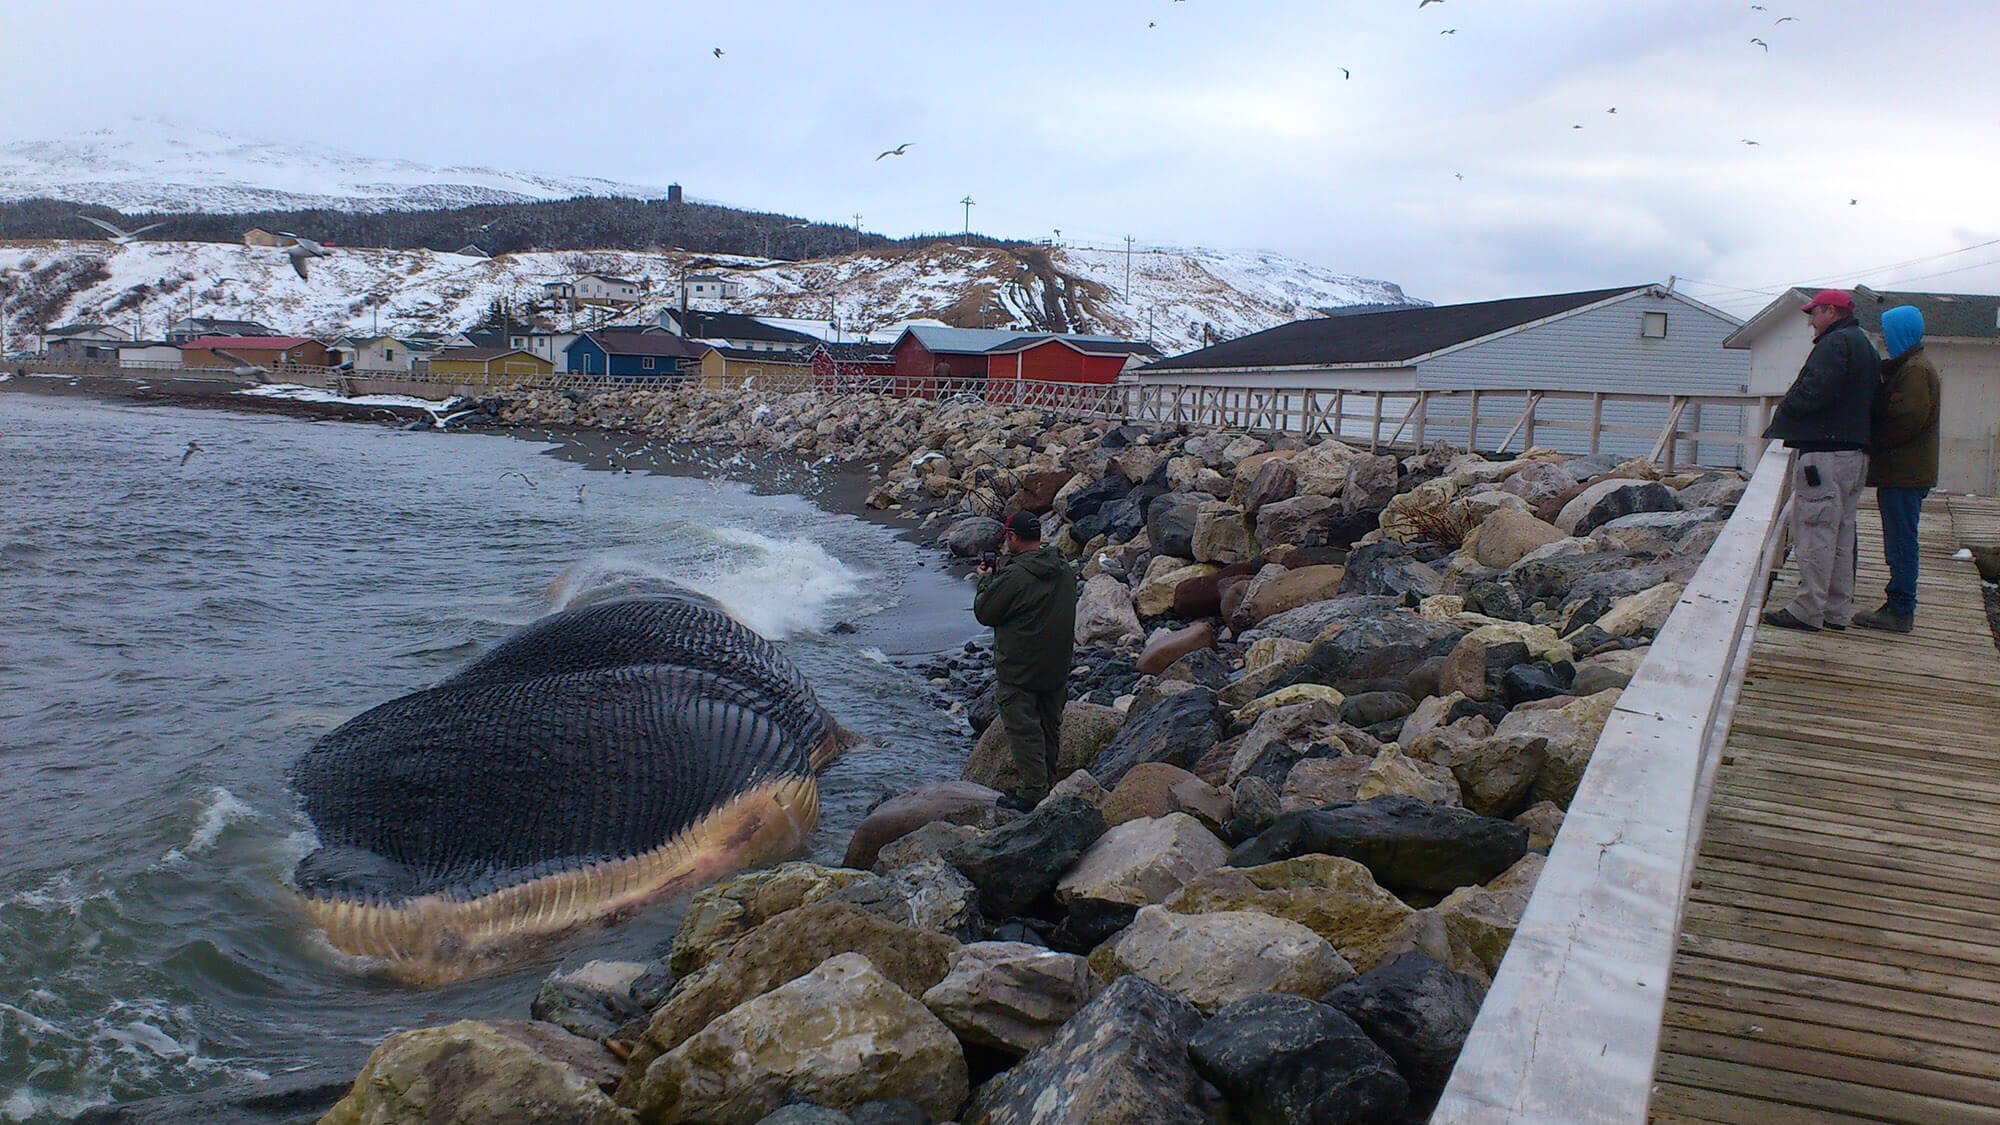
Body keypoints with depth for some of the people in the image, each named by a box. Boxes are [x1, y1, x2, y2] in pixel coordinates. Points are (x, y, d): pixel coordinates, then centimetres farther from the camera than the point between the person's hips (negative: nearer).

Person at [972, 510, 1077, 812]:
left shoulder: (1014, 576, -24)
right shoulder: (1065, 569, 2)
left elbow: (984, 612, -12)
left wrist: (986, 579, 5)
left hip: (1018, 671, -8)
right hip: (1057, 669, 8)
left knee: (1023, 730, 1)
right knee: (1049, 727, 18)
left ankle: (1032, 792, 3)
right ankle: (1047, 784, 31)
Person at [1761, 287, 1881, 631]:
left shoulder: (1835, 343, -10)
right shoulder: (1865, 345, 21)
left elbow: (1815, 393, -22)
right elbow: (1872, 399, 22)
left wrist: (1783, 412, -4)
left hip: (1824, 452, -10)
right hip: (1855, 451, 10)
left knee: (1815, 533, -9)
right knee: (1841, 535, 13)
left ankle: (1807, 611, -8)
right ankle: (1837, 610, 17)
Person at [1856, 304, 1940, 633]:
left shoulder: (1915, 370, -14)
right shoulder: (1906, 366, 19)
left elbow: (1909, 418, -21)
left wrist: (1874, 444, -11)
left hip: (1904, 472, -10)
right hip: (1901, 470, 10)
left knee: (1901, 542, -7)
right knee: (1899, 541, 14)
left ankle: (1900, 612, -4)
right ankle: (1899, 606, 20)